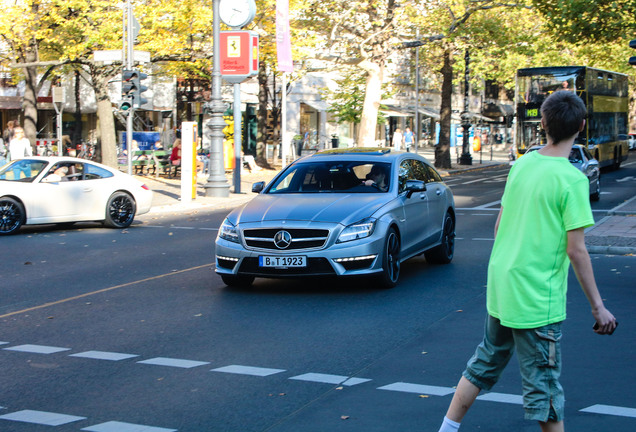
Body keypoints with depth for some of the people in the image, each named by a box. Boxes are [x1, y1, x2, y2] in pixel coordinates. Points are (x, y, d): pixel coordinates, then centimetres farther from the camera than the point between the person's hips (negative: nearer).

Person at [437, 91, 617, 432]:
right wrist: (598, 307, -10)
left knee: (485, 363, 20)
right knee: (543, 381, 5)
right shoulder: (572, 180, -16)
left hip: (500, 287, 7)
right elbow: (576, 250, -17)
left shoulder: (522, 164, 4)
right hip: (537, 299, -7)